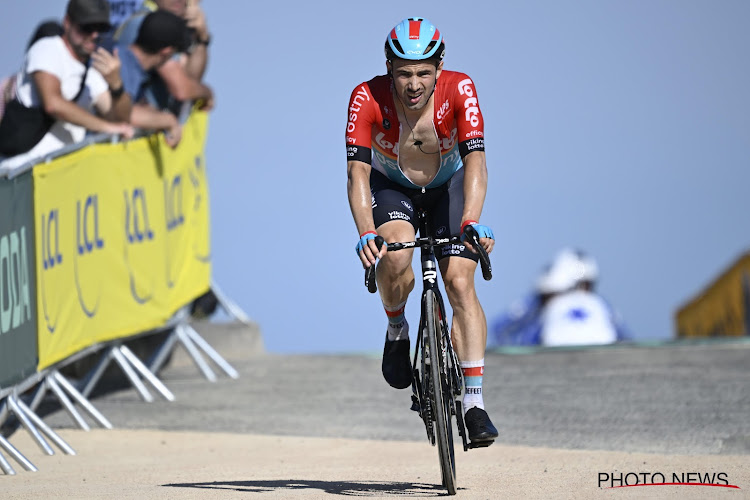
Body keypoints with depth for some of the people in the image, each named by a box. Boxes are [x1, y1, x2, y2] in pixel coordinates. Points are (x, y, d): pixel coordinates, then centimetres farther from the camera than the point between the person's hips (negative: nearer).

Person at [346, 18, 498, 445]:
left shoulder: (459, 90, -30)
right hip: (392, 189, 0)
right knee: (396, 258, -31)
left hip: (448, 186, 0)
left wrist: (471, 222, -52)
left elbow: (475, 161, -36)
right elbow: (358, 172, -33)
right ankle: (397, 330, 2)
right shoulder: (368, 98, -30)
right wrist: (366, 233, -48)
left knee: (461, 282, -16)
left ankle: (475, 403, -15)